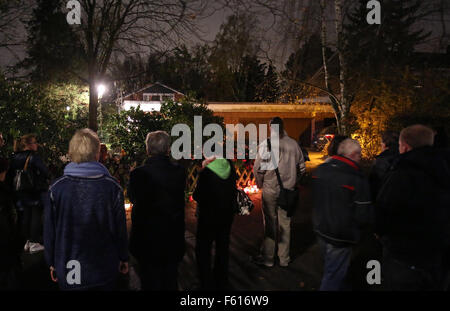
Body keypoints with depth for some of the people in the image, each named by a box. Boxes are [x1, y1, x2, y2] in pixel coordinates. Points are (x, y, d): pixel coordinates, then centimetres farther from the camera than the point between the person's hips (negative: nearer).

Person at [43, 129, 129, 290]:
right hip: (104, 270, -1)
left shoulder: (55, 188, -11)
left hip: (67, 272, 1)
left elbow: (49, 231, -2)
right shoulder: (113, 187, -15)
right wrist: (123, 258, 7)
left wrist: (52, 263, 12)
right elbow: (120, 228, -7)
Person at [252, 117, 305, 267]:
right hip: (288, 191, 4)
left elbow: (258, 168, -13)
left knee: (270, 224, 6)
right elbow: (302, 168, 7)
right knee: (285, 224, 12)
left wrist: (260, 184, 3)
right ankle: (284, 259, 23)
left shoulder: (266, 144, -12)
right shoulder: (293, 144, 1)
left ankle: (267, 258, 18)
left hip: (270, 190, -3)